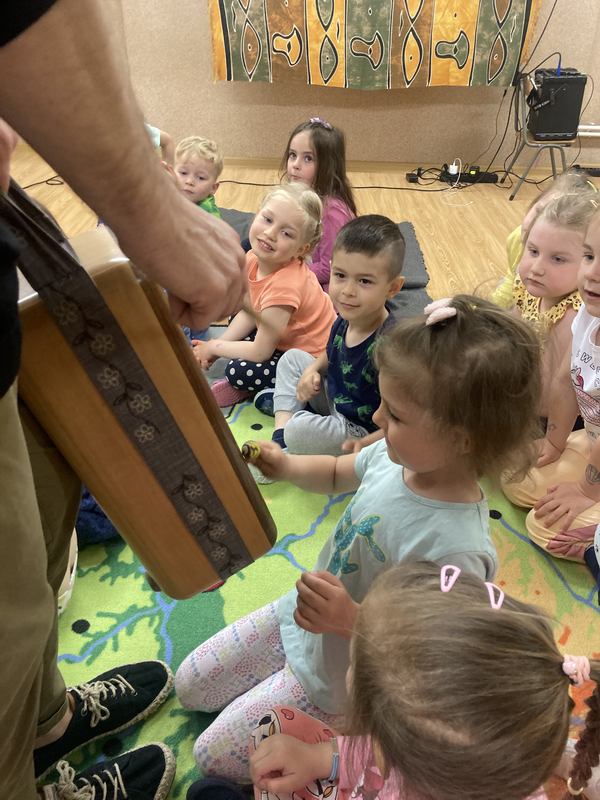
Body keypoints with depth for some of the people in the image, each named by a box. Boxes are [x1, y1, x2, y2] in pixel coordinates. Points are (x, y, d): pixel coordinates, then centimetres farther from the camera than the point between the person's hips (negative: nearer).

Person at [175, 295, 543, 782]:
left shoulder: (455, 550, -38)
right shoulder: (399, 456, -17)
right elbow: (337, 474, 4)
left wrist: (351, 621, -38)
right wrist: (287, 467, -14)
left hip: (334, 681, -7)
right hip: (302, 617, 7)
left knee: (212, 757, 10)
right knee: (190, 687, 21)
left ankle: (345, 743, 20)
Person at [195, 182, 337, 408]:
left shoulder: (284, 286, -35)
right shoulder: (254, 259, -11)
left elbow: (260, 353, -27)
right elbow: (249, 312, 4)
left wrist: (214, 347, -14)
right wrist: (219, 343, -8)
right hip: (284, 338, 9)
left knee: (237, 372, -22)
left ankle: (244, 390, 12)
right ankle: (244, 383, 10)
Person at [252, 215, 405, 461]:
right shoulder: (345, 321, -10)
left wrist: (364, 446, -33)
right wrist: (313, 369, -4)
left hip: (363, 429, -8)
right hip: (335, 398, 8)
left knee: (299, 430, -32)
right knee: (292, 358, 11)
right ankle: (280, 432, 4)